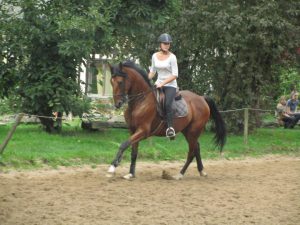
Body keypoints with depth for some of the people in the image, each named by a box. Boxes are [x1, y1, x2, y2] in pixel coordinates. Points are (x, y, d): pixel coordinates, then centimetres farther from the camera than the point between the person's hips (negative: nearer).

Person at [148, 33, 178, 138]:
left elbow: (175, 75, -12)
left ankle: (170, 128, -24)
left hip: (170, 85, -5)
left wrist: (162, 83, -19)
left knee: (167, 104, -28)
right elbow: (152, 71, 17)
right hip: (159, 84, 5)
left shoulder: (172, 57, -9)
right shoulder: (155, 56, 6)